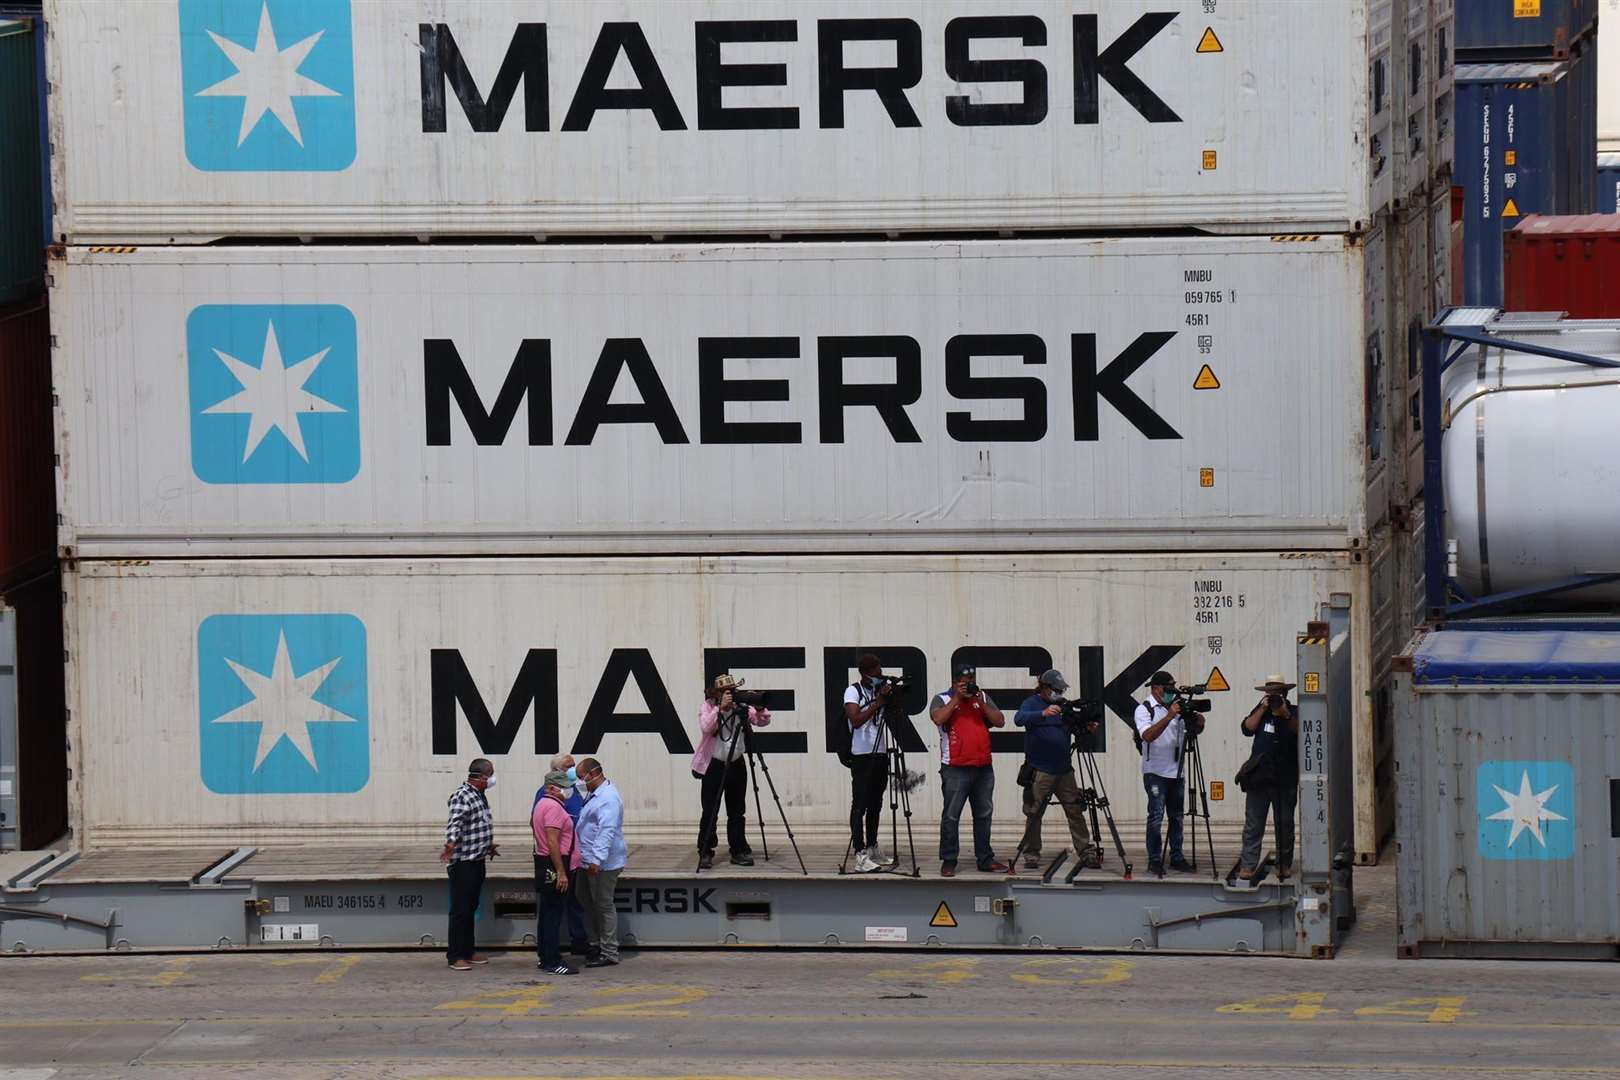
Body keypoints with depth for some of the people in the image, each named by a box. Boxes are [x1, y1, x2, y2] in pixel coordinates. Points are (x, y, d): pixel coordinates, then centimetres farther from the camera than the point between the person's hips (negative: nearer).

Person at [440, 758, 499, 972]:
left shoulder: (479, 795, 15)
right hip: (463, 863, -10)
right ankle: (455, 956, -3)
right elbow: (455, 824, -31)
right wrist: (450, 845, -46)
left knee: (471, 908, 16)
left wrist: (489, 846, 40)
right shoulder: (462, 797, -16)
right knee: (460, 909, -6)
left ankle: (468, 951, 24)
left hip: (477, 861, 10)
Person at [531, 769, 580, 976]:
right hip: (555, 865, -11)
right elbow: (552, 842, -23)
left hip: (544, 863, 11)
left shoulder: (542, 804, 16)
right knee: (554, 914, -10)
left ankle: (545, 957, 21)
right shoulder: (553, 807, -17)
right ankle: (552, 963, -10)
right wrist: (561, 873, -24)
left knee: (546, 914, 15)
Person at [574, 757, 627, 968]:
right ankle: (596, 945, 28)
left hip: (603, 864, -11)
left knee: (604, 905, -4)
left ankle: (609, 953, 1)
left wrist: (597, 859, -33)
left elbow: (606, 831, -28)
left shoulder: (608, 798, -19)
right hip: (589, 862, 11)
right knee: (589, 903, 17)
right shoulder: (596, 795, 15)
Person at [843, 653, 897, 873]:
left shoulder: (881, 688, 11)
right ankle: (860, 857, -13)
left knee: (875, 805, 13)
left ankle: (872, 849, 22)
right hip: (862, 756, -7)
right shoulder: (853, 691, -6)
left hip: (880, 754, 7)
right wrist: (878, 703, -20)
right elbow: (856, 720, -19)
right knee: (860, 805, -9)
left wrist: (891, 697, -8)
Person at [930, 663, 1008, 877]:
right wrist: (957, 698, -15)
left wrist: (981, 703, -5)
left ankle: (985, 859, 18)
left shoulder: (982, 698, 15)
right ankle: (948, 861, -2)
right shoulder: (943, 700, 2)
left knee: (984, 815, 10)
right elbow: (938, 718, -18)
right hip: (955, 769, -5)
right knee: (951, 816, -5)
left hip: (983, 768, 5)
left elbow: (1000, 722, 6)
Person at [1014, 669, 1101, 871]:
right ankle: (1031, 855, 7)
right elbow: (1019, 718, -21)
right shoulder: (1032, 703, -2)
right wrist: (1043, 714, -36)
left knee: (1075, 812, 1)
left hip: (1064, 770, 4)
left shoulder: (1064, 705, 14)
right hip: (1040, 769, -4)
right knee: (1034, 814, -1)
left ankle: (1087, 854, 3)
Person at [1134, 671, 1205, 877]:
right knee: (1156, 815, -8)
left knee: (1176, 816, 9)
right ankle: (1154, 860, -6)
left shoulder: (1176, 707, 11)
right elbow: (1148, 735, -22)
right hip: (1155, 772, -6)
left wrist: (1198, 722, -9)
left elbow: (1195, 730, 15)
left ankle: (1176, 857, 16)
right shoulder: (1144, 710, -6)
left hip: (1176, 771, 6)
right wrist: (1169, 716, -29)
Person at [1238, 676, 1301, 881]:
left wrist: (1285, 715, -23)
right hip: (1259, 777, 1)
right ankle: (1248, 865, -3)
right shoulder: (1260, 711, 14)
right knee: (1253, 825, -3)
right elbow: (1248, 729, 0)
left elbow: (1299, 731, -11)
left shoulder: (1293, 712, 6)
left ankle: (1284, 865, 12)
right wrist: (1263, 709, -7)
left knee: (1285, 825, 4)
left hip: (1285, 778, -1)